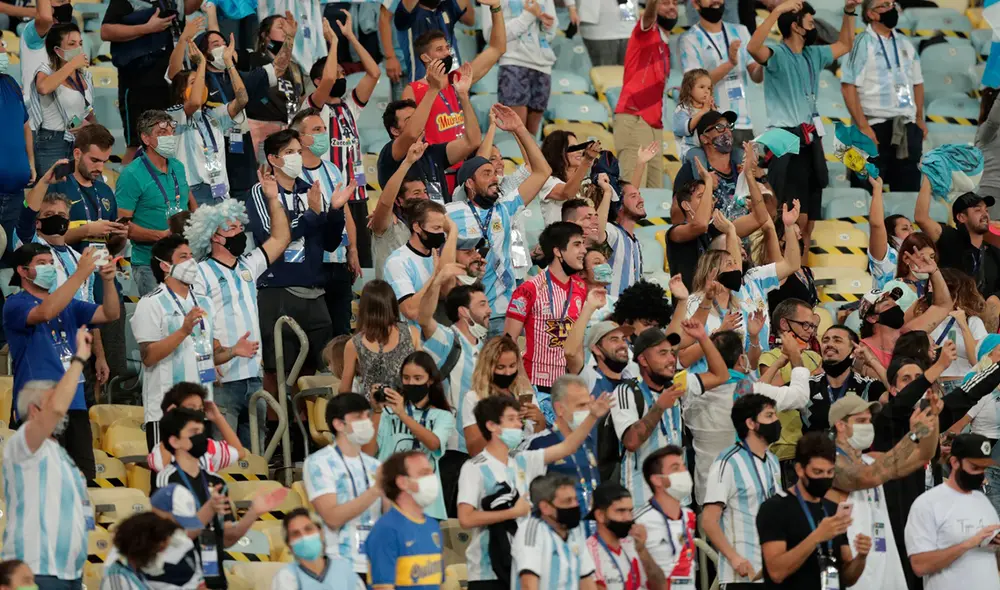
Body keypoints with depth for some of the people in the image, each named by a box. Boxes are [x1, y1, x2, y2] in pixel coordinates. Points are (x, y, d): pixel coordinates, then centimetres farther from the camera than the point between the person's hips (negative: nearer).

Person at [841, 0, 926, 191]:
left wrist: (919, 119, 13)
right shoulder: (863, 44, -6)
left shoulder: (904, 44, 14)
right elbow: (848, 87, -12)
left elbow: (917, 83, 22)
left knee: (909, 190, 7)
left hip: (906, 128, 6)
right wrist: (863, 127, -17)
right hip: (875, 127, -6)